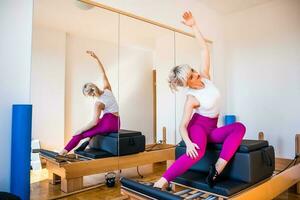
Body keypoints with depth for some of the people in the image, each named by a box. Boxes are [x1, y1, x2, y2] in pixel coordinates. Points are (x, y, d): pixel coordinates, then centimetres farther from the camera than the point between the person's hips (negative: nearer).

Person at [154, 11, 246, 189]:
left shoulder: (204, 77, -5)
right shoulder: (192, 98, -18)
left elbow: (205, 49, -4)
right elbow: (183, 125, -20)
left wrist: (194, 26, -9)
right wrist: (188, 143, -38)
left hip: (212, 129, 6)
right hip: (198, 125, -6)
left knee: (239, 127, -24)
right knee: (198, 152, -38)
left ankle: (217, 169, -32)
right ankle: (163, 181, -39)